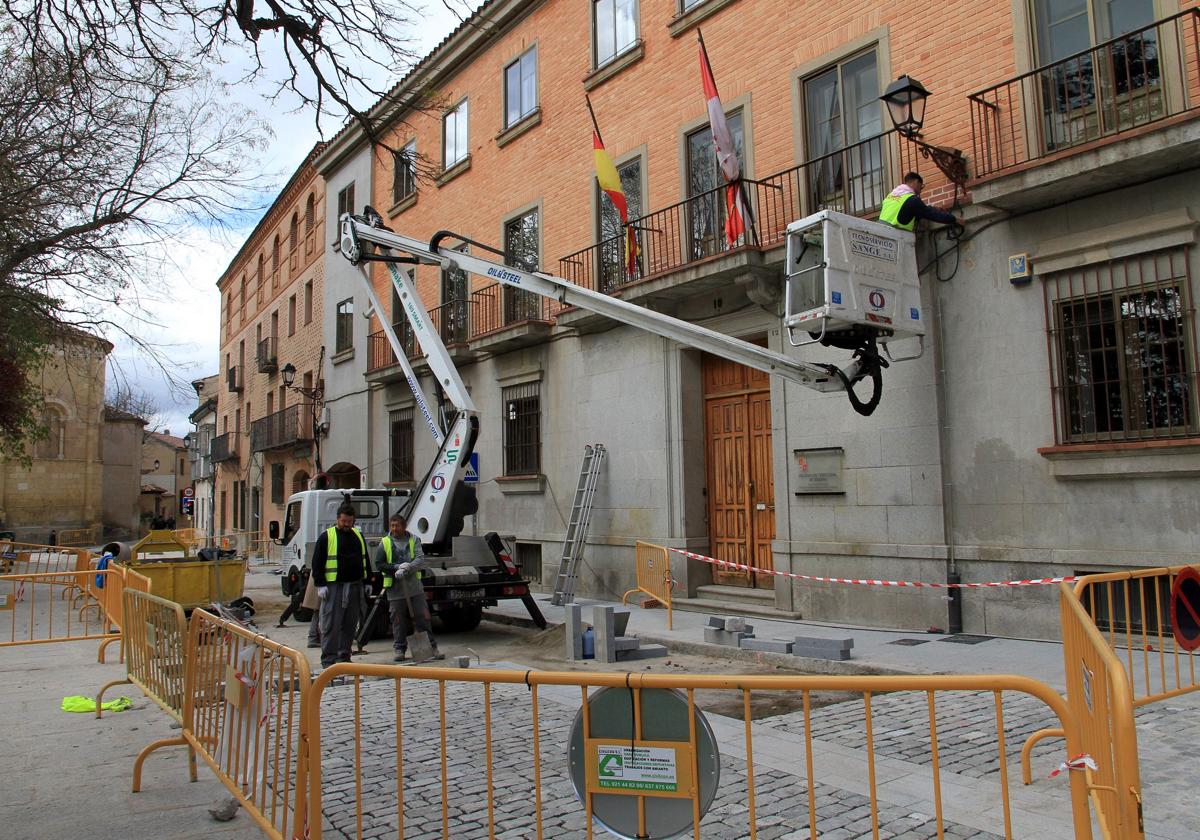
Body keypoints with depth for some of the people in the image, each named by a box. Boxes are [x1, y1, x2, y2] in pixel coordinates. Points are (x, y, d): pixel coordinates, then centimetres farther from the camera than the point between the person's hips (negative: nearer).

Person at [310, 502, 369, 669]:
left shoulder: (358, 536, 15)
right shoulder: (326, 537, -2)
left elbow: (365, 560, 22)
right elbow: (317, 562, -4)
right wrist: (320, 584, -11)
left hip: (354, 586, 5)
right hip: (334, 586, -5)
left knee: (350, 624, 9)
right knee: (331, 624, -5)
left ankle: (344, 656, 18)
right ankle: (329, 659, 0)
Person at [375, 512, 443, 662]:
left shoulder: (414, 540, 6)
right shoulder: (384, 543, 4)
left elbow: (421, 559, -6)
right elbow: (379, 565, 0)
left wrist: (407, 568, -23)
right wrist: (397, 567, -13)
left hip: (415, 588, 1)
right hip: (395, 590, 0)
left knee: (423, 619, 1)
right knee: (398, 622, 5)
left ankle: (432, 648, 8)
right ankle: (400, 649, 19)